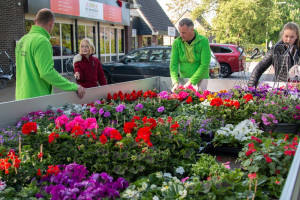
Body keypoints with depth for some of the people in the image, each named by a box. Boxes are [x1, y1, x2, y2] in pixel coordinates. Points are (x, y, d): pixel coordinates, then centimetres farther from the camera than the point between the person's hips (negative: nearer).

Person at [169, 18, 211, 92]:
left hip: (201, 80, -2)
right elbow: (173, 64, -6)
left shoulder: (204, 41, -11)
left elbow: (205, 65, -17)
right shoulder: (177, 42, -4)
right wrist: (175, 82, -22)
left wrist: (190, 82, -23)